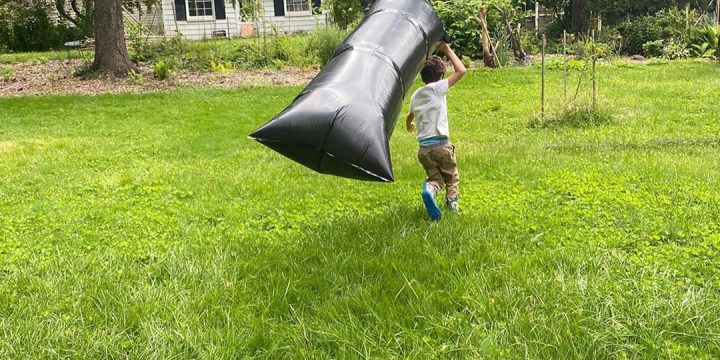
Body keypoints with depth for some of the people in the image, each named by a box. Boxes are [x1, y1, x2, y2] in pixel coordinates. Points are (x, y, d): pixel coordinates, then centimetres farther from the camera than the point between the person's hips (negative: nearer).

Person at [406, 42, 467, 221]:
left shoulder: (415, 95, 13)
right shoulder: (437, 88, -6)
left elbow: (410, 116, 33)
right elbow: (461, 70, -11)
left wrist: (409, 125, 56)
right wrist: (447, 50, 0)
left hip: (423, 148, 5)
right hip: (441, 144, -4)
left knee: (435, 178, 16)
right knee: (451, 178, 17)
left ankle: (429, 189, -16)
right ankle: (453, 203, -1)